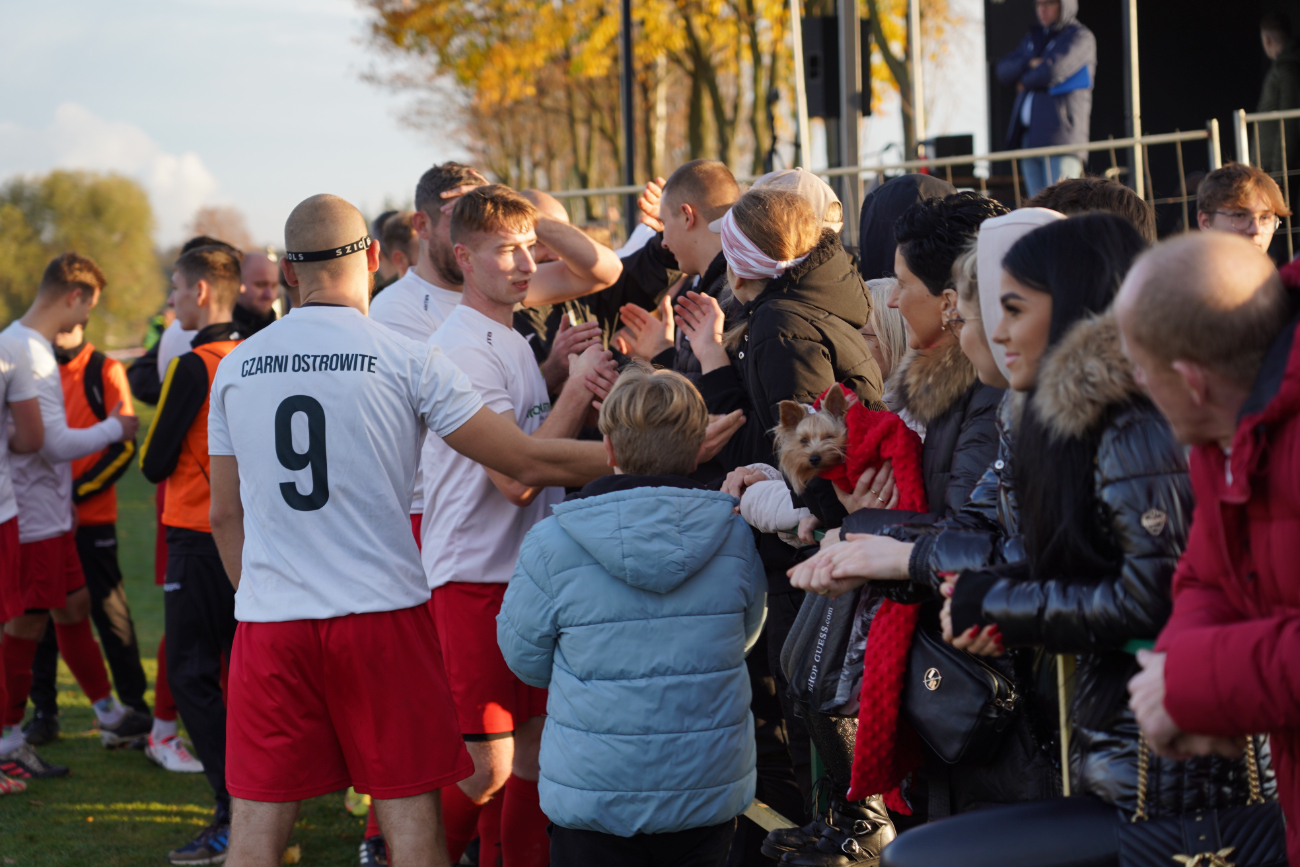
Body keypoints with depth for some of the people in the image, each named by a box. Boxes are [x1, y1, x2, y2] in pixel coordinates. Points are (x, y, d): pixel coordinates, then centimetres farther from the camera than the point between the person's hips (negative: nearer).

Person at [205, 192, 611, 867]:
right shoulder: (406, 361, -4)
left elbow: (225, 515, 13)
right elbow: (528, 462, -4)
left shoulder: (235, 367, 6)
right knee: (412, 813, 5)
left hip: (268, 623, 3)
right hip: (381, 615, -3)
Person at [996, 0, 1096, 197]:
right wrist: (1030, 64, -8)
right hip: (1030, 136, 8)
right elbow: (1004, 70, 11)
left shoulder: (1080, 38, -2)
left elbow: (1053, 71, -17)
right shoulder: (1033, 38, 22)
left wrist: (1024, 81, 2)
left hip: (1060, 134, -8)